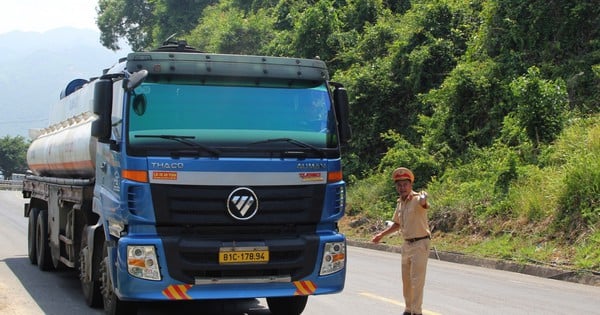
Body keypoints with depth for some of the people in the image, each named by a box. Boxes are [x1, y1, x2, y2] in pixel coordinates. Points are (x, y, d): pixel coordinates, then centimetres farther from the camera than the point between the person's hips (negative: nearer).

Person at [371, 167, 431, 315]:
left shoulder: (417, 199, -17)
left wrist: (423, 199, -66)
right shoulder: (399, 203, 8)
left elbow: (423, 203, -43)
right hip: (407, 244, 8)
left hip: (420, 243, -8)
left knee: (417, 280, -9)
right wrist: (382, 234, 20)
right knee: (406, 280, 16)